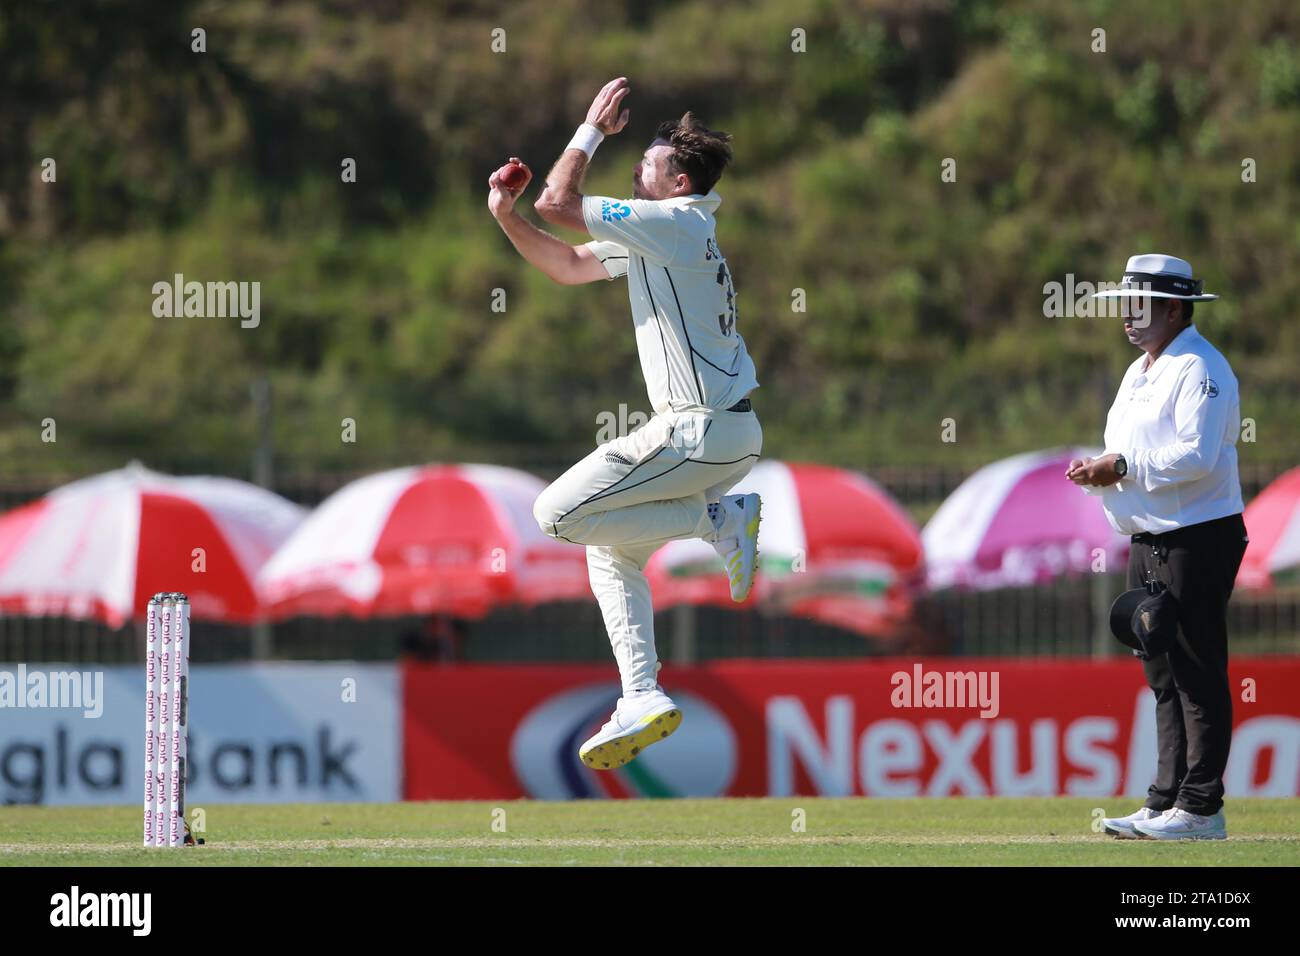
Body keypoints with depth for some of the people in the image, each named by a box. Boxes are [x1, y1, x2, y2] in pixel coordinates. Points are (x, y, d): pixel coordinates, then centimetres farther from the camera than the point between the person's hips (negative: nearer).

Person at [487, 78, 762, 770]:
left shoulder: (673, 223, -14)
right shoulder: (654, 234, 16)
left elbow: (557, 203, -14)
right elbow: (567, 265, 24)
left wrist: (592, 129, -2)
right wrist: (506, 217, 12)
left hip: (702, 433, -10)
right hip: (723, 433, 10)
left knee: (558, 513, -9)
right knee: (609, 548, 15)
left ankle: (719, 519, -7)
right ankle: (643, 699, 8)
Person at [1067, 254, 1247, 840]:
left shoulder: (1199, 369, -12)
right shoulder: (1139, 372, 19)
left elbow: (1197, 456, -23)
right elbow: (1128, 456, 24)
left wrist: (1124, 466, -19)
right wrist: (1096, 473, 2)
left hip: (1195, 541, -10)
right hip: (1149, 542, 10)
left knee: (1197, 677, -8)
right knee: (1165, 678, 11)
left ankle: (1201, 808, -8)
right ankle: (1166, 803, 14)